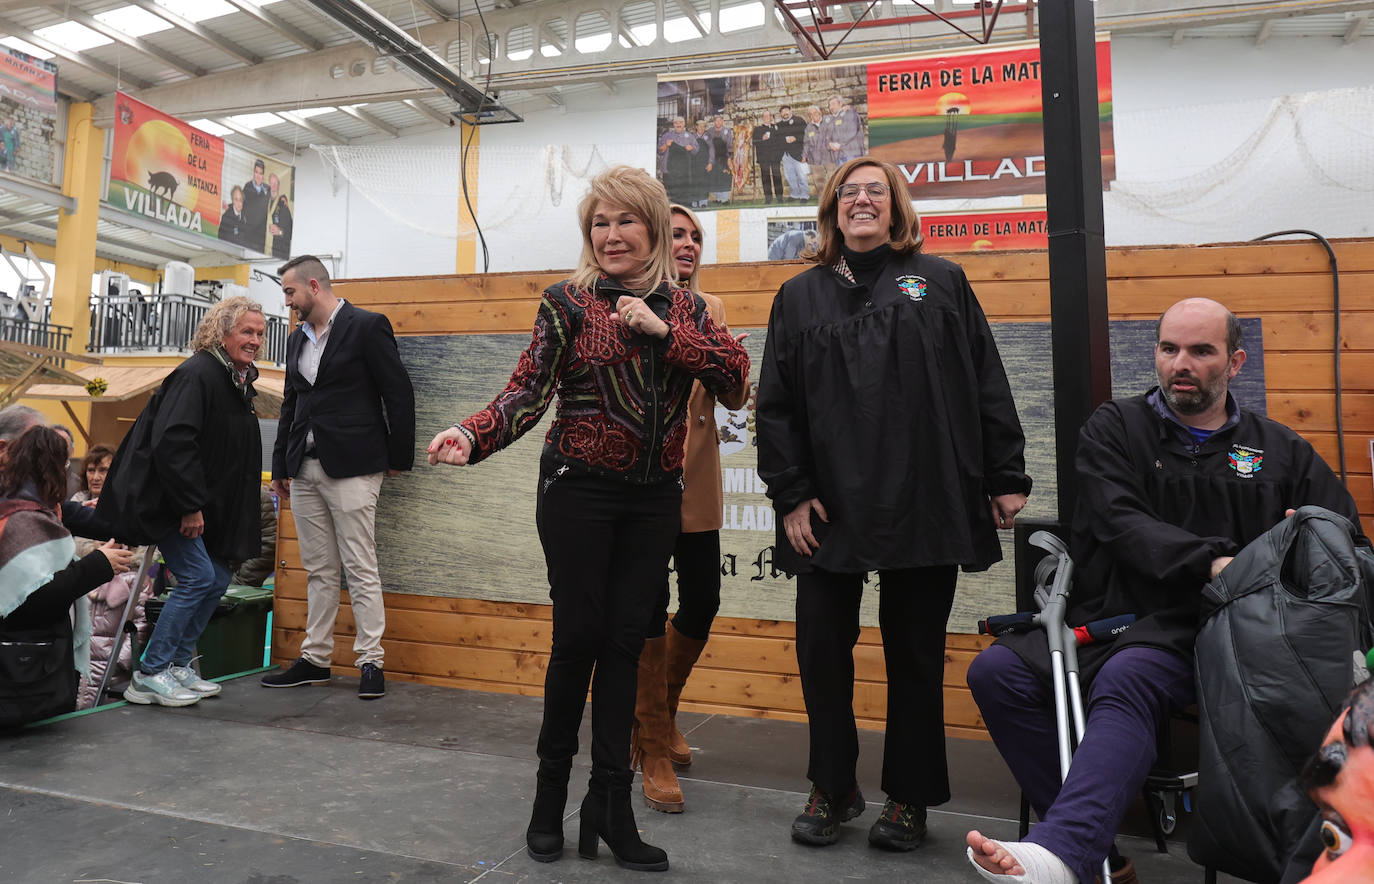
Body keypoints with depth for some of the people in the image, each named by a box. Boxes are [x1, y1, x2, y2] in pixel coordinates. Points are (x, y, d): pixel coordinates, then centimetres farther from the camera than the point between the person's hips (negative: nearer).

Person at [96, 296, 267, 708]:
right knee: (198, 577, -14)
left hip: (199, 503, 10)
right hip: (165, 500, -10)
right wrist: (189, 506, -24)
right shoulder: (197, 374, -18)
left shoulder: (239, 380, 11)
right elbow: (171, 442, -27)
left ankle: (177, 665, 19)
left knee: (217, 580, 8)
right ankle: (149, 676, -3)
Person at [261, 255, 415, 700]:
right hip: (305, 469, 7)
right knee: (319, 570, 12)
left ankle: (371, 661, 3)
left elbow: (399, 393, -7)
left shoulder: (367, 326, -5)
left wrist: (399, 458, -6)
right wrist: (280, 466, 19)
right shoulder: (297, 339, 18)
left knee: (360, 568, -4)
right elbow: (290, 405, 22)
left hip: (350, 466, -7)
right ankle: (315, 659, 20)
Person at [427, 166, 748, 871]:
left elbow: (734, 374, -5)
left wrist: (663, 330, -14)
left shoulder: (685, 307, 8)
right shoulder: (569, 302, -1)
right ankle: (551, 793, 22)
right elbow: (528, 390, -11)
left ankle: (610, 806, 18)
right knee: (578, 636, 2)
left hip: (654, 498, 3)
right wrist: (472, 435, -28)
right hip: (579, 490, -3)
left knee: (624, 643, 7)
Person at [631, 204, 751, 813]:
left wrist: (733, 368, -14)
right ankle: (654, 750, 13)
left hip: (695, 480, 5)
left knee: (702, 602, 8)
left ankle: (659, 712, 35)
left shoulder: (711, 309, 13)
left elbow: (735, 401, 7)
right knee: (651, 605, -3)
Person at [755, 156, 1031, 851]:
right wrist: (790, 495, -2)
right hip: (829, 509, 1)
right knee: (822, 649, 6)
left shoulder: (941, 283, 9)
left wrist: (1006, 478, 0)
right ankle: (833, 789, 27)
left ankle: (909, 799, 27)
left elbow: (987, 385, 6)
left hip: (925, 507, -1)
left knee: (916, 656, 9)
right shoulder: (801, 296, 11)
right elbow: (775, 404, 5)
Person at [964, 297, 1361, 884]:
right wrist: (1212, 562, -20)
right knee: (996, 671, -25)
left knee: (1124, 680, -37)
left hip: (1200, 635, -1)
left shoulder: (1280, 451, 19)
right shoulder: (1115, 428, 14)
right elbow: (1122, 525, -3)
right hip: (1107, 618, 2)